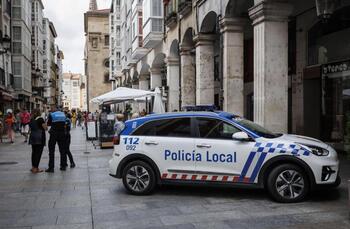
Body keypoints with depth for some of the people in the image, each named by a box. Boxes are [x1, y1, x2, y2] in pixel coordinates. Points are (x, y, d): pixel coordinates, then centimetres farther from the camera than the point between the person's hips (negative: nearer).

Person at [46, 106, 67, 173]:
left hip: (54, 134, -4)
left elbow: (48, 124, 2)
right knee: (62, 150, 12)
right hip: (62, 134, 4)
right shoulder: (63, 114, 5)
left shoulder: (51, 115, -8)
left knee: (51, 151, 1)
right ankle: (63, 166, 16)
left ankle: (51, 167, -2)